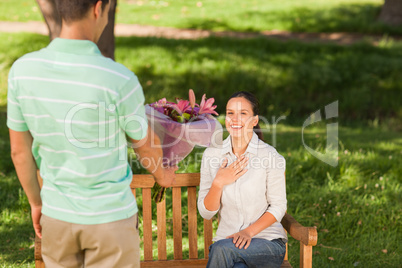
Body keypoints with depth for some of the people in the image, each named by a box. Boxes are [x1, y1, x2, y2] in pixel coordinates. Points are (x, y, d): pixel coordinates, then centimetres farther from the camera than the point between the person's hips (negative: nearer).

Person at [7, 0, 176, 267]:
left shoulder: (22, 70, -10)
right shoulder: (119, 80, -22)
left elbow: (19, 150, 1)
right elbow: (146, 144, -4)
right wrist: (162, 175, 19)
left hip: (56, 215, 4)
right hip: (110, 216, -4)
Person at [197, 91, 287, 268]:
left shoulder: (269, 155, -7)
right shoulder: (212, 154, 2)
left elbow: (278, 207, -3)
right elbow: (206, 213, 3)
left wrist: (249, 232, -16)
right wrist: (218, 183, -14)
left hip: (268, 242, -2)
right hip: (228, 239, 2)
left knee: (221, 248, -32)